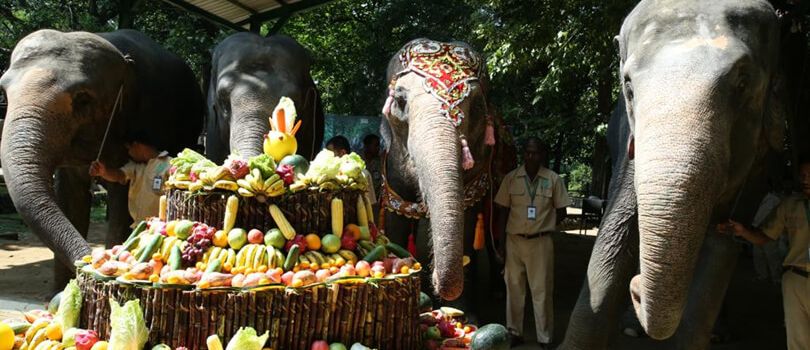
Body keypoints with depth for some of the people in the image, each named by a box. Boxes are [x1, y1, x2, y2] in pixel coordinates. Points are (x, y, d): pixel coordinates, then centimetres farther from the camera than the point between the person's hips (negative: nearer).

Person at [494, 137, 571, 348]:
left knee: (542, 291, 2)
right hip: (514, 241, 2)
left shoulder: (553, 179, -2)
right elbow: (502, 211, 5)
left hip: (541, 242, -2)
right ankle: (514, 332, 23)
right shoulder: (511, 178, 1)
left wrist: (543, 226, 0)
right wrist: (502, 240, 2)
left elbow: (561, 211, 6)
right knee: (514, 288, 10)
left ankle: (545, 338, 12)